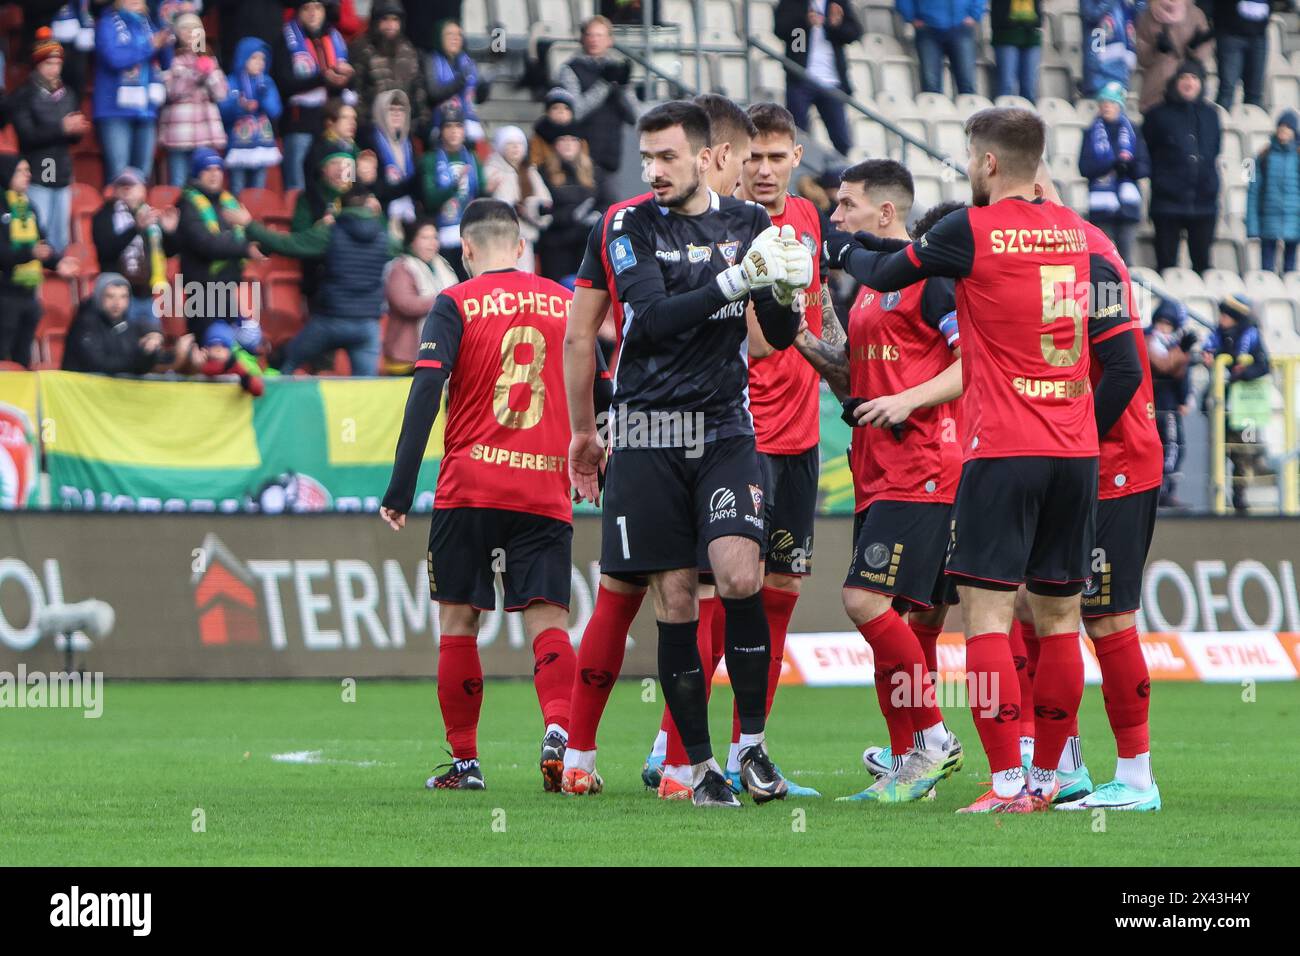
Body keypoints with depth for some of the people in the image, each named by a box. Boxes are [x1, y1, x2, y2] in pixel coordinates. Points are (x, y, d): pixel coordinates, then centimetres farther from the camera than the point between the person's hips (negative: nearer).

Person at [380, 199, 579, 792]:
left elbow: (425, 392, -9)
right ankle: (558, 728, -28)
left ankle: (464, 760, 10)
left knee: (458, 620, 9)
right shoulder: (567, 304, 10)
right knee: (546, 620, -2)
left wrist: (400, 491, -10)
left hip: (469, 488, -2)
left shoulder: (456, 305, 1)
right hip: (546, 492, 2)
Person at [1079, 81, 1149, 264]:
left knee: (1125, 255, -1)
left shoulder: (1131, 132, 11)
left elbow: (1145, 168, 5)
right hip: (1101, 205, -1)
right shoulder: (1092, 134, 8)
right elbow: (1085, 167, -4)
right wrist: (1114, 163, -17)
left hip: (1127, 204, 1)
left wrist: (1130, 165, -17)